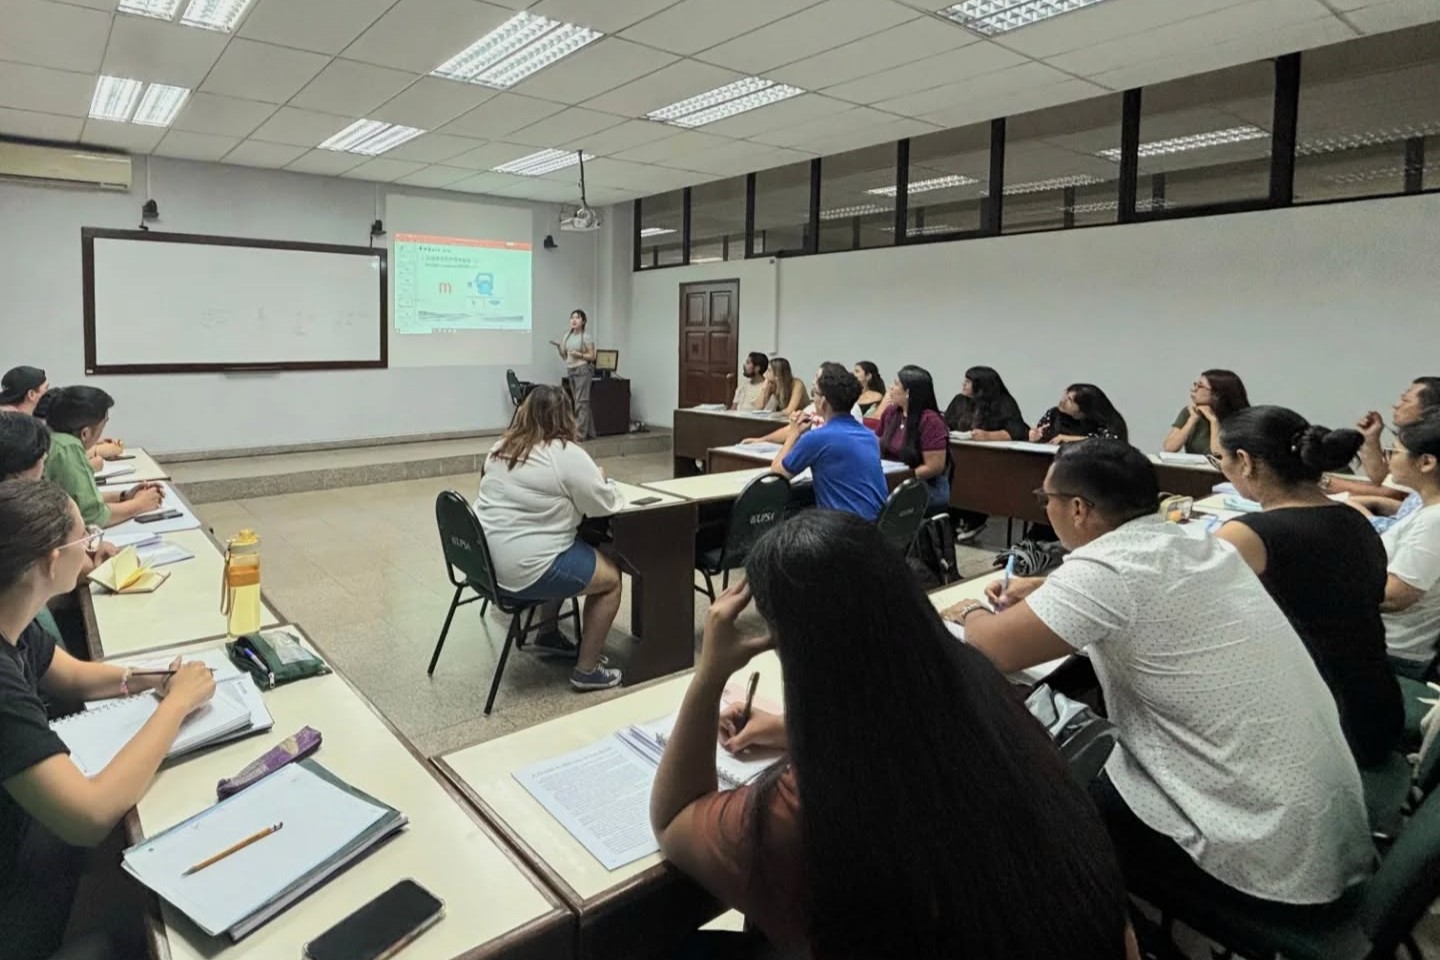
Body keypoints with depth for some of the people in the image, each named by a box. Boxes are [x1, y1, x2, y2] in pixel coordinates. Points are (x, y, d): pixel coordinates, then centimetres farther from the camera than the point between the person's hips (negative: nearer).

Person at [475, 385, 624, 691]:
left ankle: (548, 635, 36)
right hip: (523, 571, -8)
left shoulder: (501, 447, 8)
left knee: (568, 555, 30)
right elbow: (606, 505, -6)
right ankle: (587, 670, 14)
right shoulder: (568, 455, -15)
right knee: (610, 577, 10)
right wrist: (600, 480, 14)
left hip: (486, 560, 9)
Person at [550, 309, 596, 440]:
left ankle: (580, 433, -8)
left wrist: (579, 355, -19)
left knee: (581, 401, -9)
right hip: (570, 370, 7)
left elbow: (592, 356, -6)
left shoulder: (586, 337, -6)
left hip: (583, 370, -7)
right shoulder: (567, 336, 11)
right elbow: (564, 357, 15)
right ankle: (589, 432, 14)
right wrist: (558, 347, -1)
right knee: (580, 401, 8)